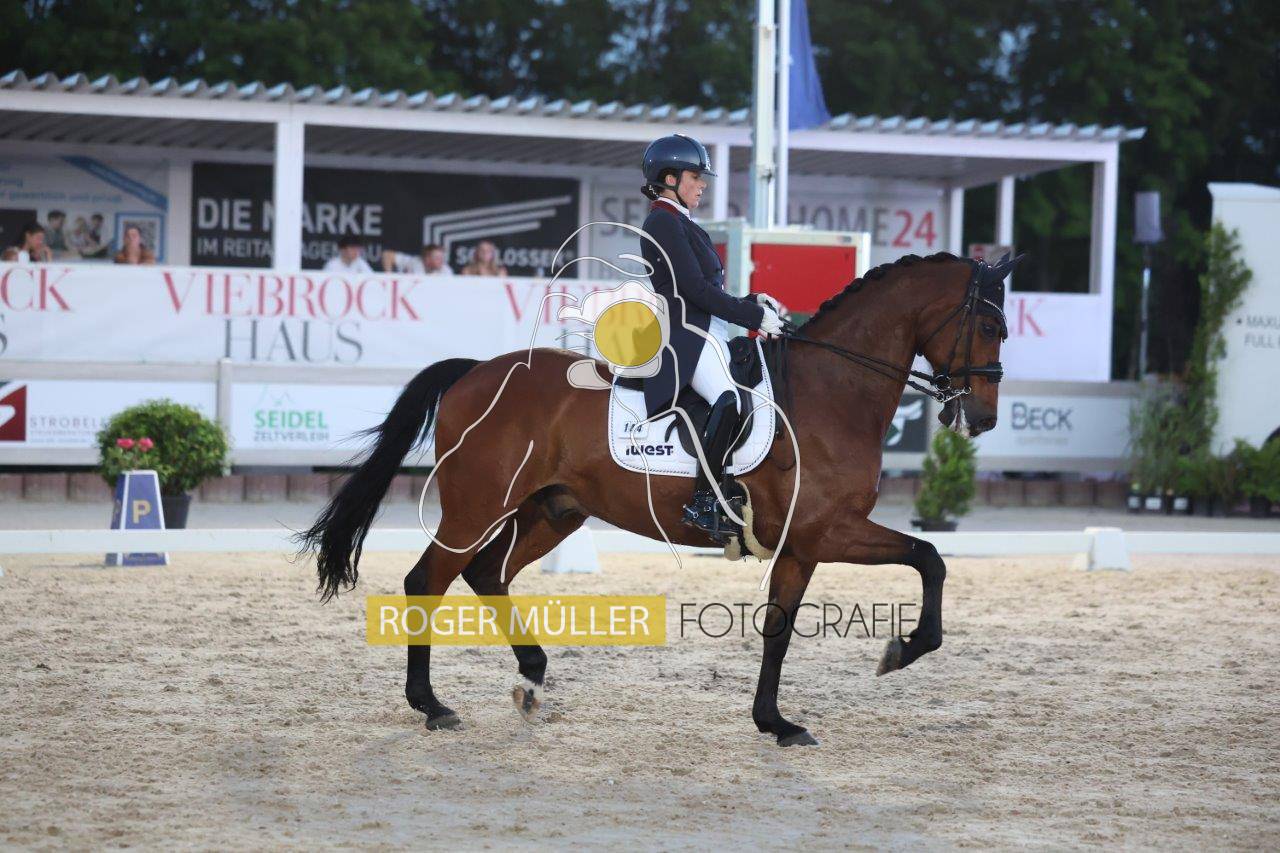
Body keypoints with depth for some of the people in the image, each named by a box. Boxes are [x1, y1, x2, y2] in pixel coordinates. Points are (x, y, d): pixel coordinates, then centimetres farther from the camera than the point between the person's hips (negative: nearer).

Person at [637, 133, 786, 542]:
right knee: (731, 397, -33)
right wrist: (755, 317, -13)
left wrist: (753, 302, 10)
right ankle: (703, 503, -34)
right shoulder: (663, 222, -8)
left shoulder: (682, 224, 24)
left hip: (705, 335, 11)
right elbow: (695, 289, -15)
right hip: (685, 337, -11)